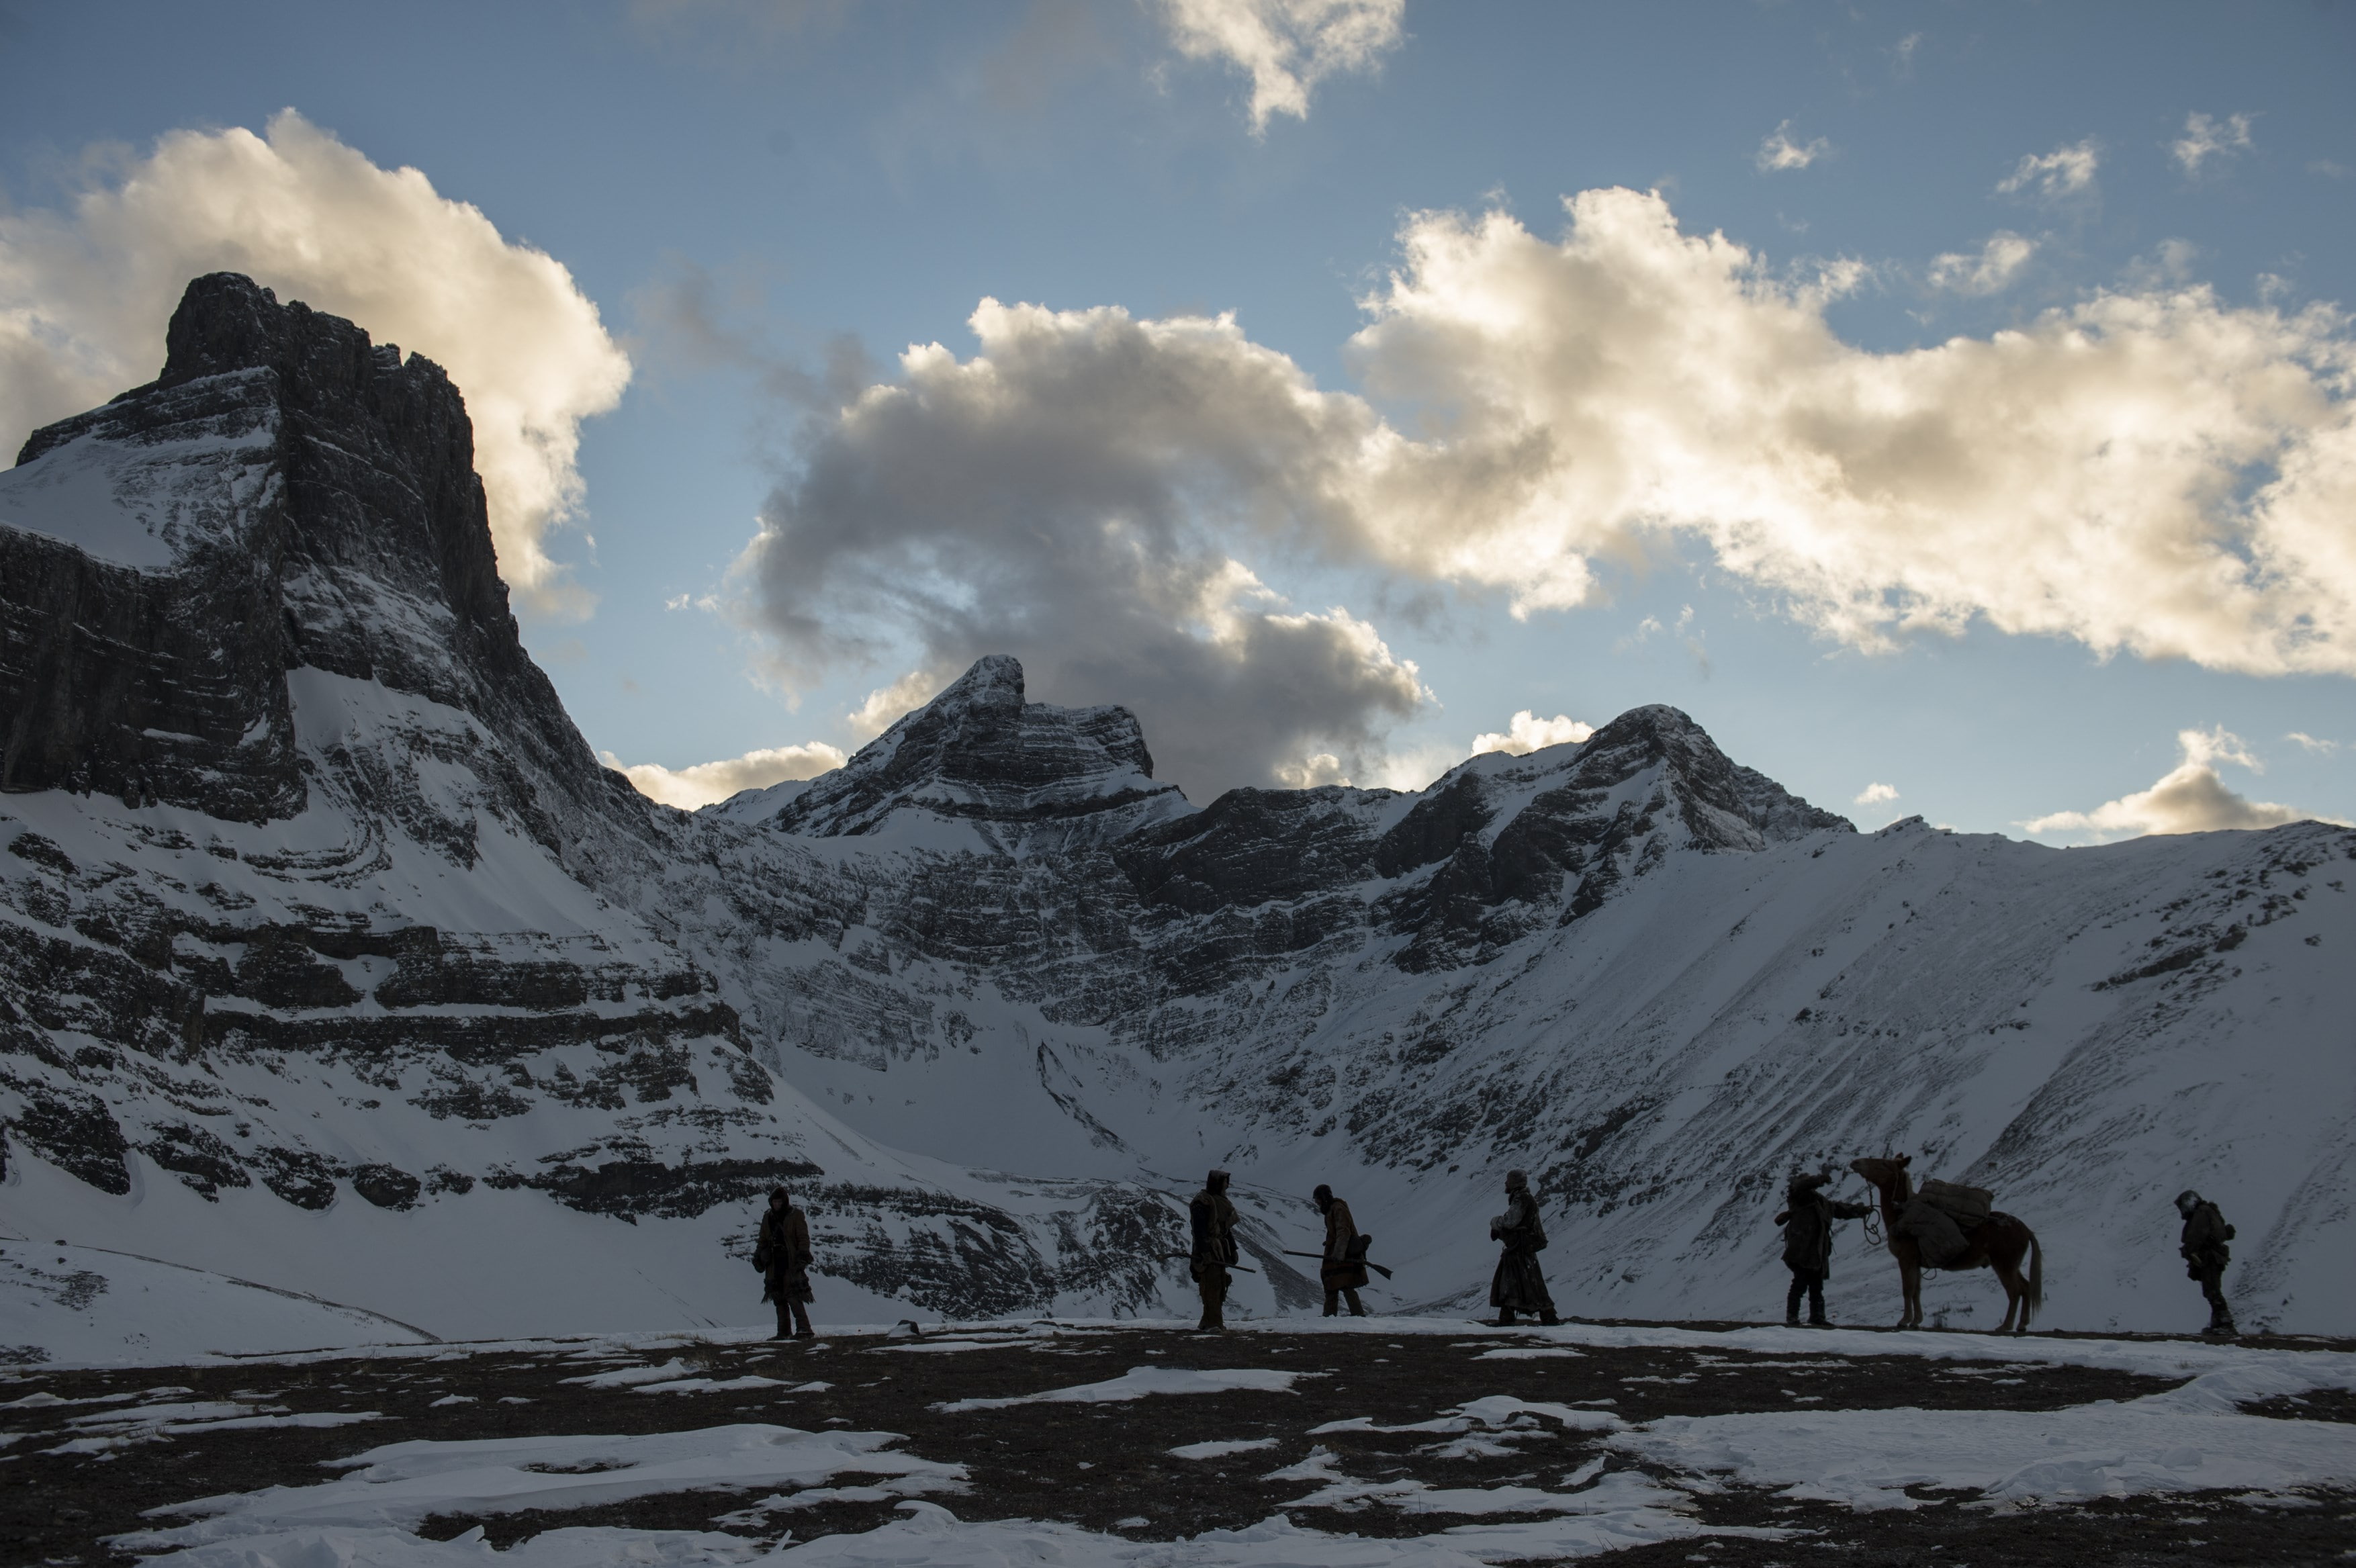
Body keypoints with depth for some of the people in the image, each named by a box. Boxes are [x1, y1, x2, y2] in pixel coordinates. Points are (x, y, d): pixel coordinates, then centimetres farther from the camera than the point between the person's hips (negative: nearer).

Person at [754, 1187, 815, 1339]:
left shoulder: (796, 1216, -3)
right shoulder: (768, 1218, 15)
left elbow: (804, 1238, -6)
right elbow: (763, 1240, 23)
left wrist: (803, 1256, -17)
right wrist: (758, 1257, 12)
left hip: (791, 1263, -6)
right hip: (774, 1263, 6)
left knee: (793, 1297, -14)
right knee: (779, 1298, 6)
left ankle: (804, 1329, -16)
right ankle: (784, 1331, 11)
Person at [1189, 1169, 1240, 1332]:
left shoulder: (1221, 1202, 19)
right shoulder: (1202, 1202, -10)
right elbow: (1200, 1229, -18)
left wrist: (1233, 1249, 21)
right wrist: (1203, 1251, -25)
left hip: (1220, 1250, 9)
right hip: (1207, 1249, -9)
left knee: (1220, 1286, 7)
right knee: (1212, 1285, -13)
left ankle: (1208, 1323, 12)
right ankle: (1214, 1323, -14)